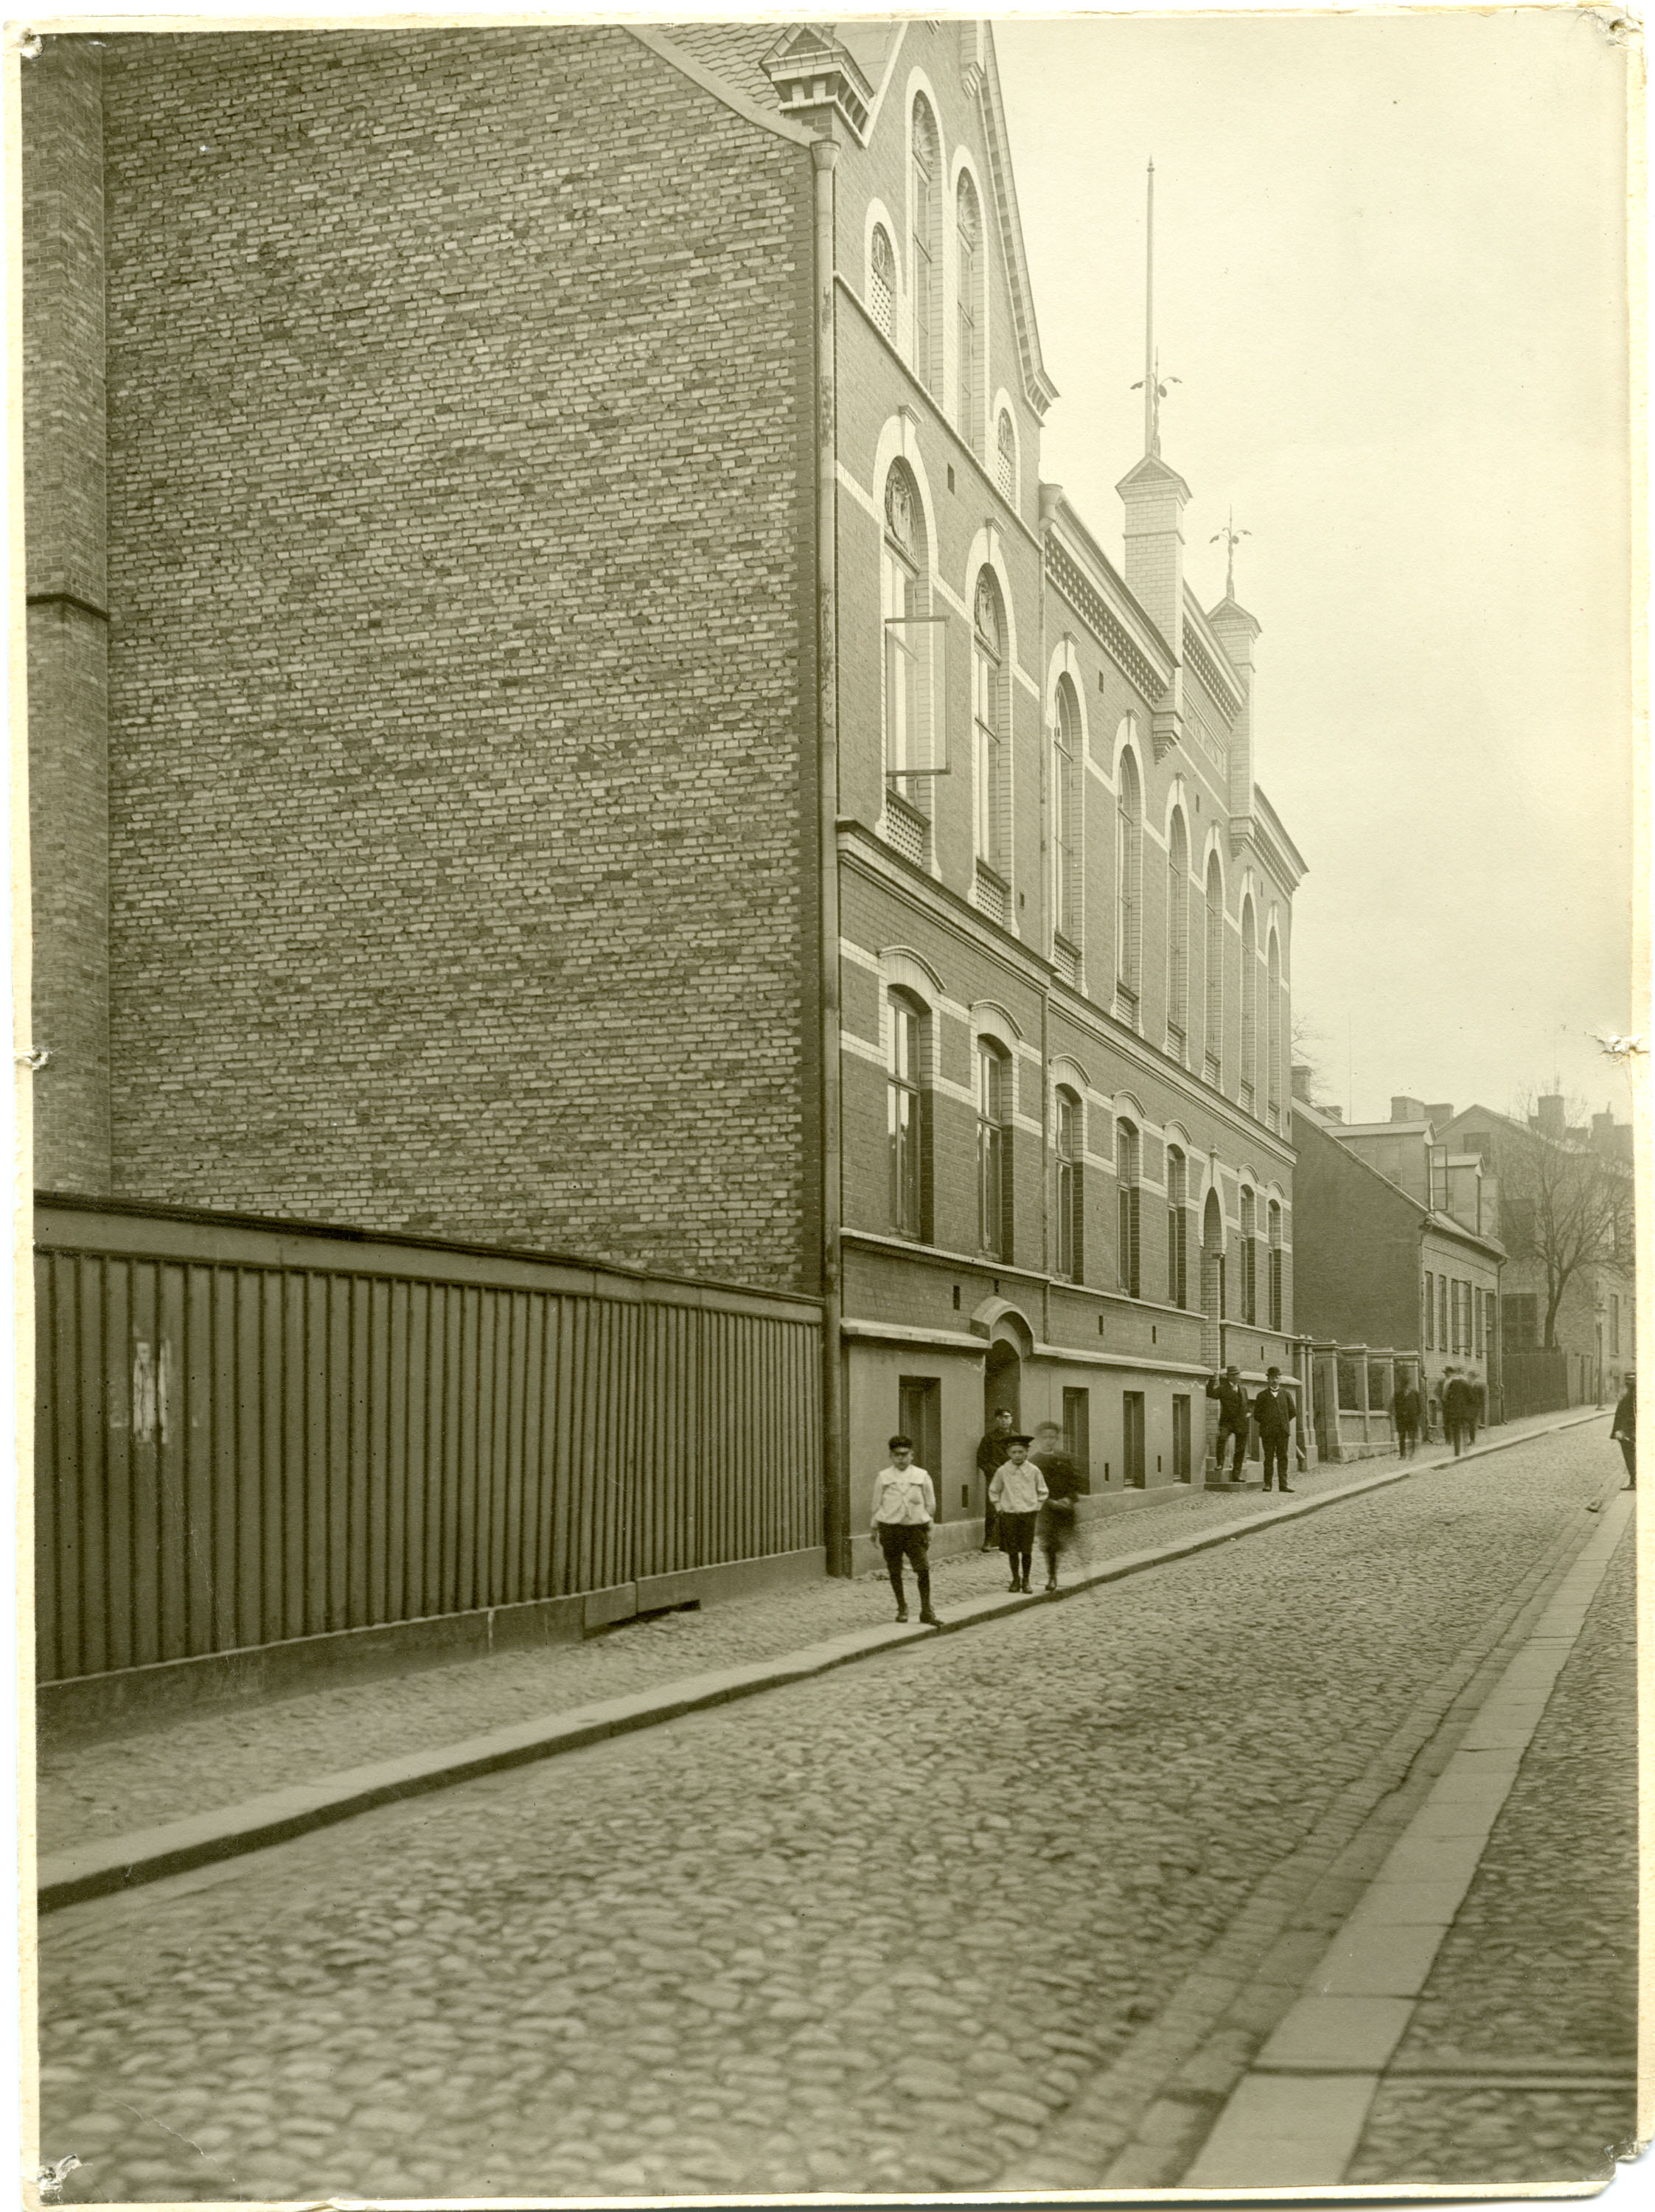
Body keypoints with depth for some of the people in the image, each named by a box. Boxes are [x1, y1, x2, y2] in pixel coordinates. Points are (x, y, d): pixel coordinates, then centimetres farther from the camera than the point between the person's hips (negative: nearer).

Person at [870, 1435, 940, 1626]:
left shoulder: (922, 1476, 5)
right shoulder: (883, 1477, 5)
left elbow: (930, 1504, 13)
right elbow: (877, 1505, 12)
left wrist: (927, 1527, 12)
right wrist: (875, 1529, 14)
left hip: (915, 1527, -1)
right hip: (890, 1527, 1)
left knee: (923, 1570, -10)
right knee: (894, 1571, 6)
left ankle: (926, 1611, -3)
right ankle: (902, 1608, 23)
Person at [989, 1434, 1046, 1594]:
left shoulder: (1033, 1471, -1)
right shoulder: (1002, 1471, -1)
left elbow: (1042, 1492, 13)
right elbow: (994, 1491, 14)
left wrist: (1036, 1508, 6)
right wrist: (999, 1508, 9)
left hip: (1028, 1514, 0)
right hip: (1008, 1515, 0)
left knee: (1027, 1551, 0)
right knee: (1012, 1551, 2)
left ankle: (1026, 1581, 12)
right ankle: (1015, 1580, 15)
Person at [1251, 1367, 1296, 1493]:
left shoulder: (1286, 1395, 12)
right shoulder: (1262, 1396, 7)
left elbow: (1293, 1412, 15)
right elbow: (1257, 1414, 6)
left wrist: (1284, 1422, 9)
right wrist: (1266, 1423, 0)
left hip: (1283, 1431, 2)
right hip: (1267, 1431, -2)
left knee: (1282, 1458, -1)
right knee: (1269, 1458, -4)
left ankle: (1283, 1484, -2)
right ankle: (1267, 1484, -1)